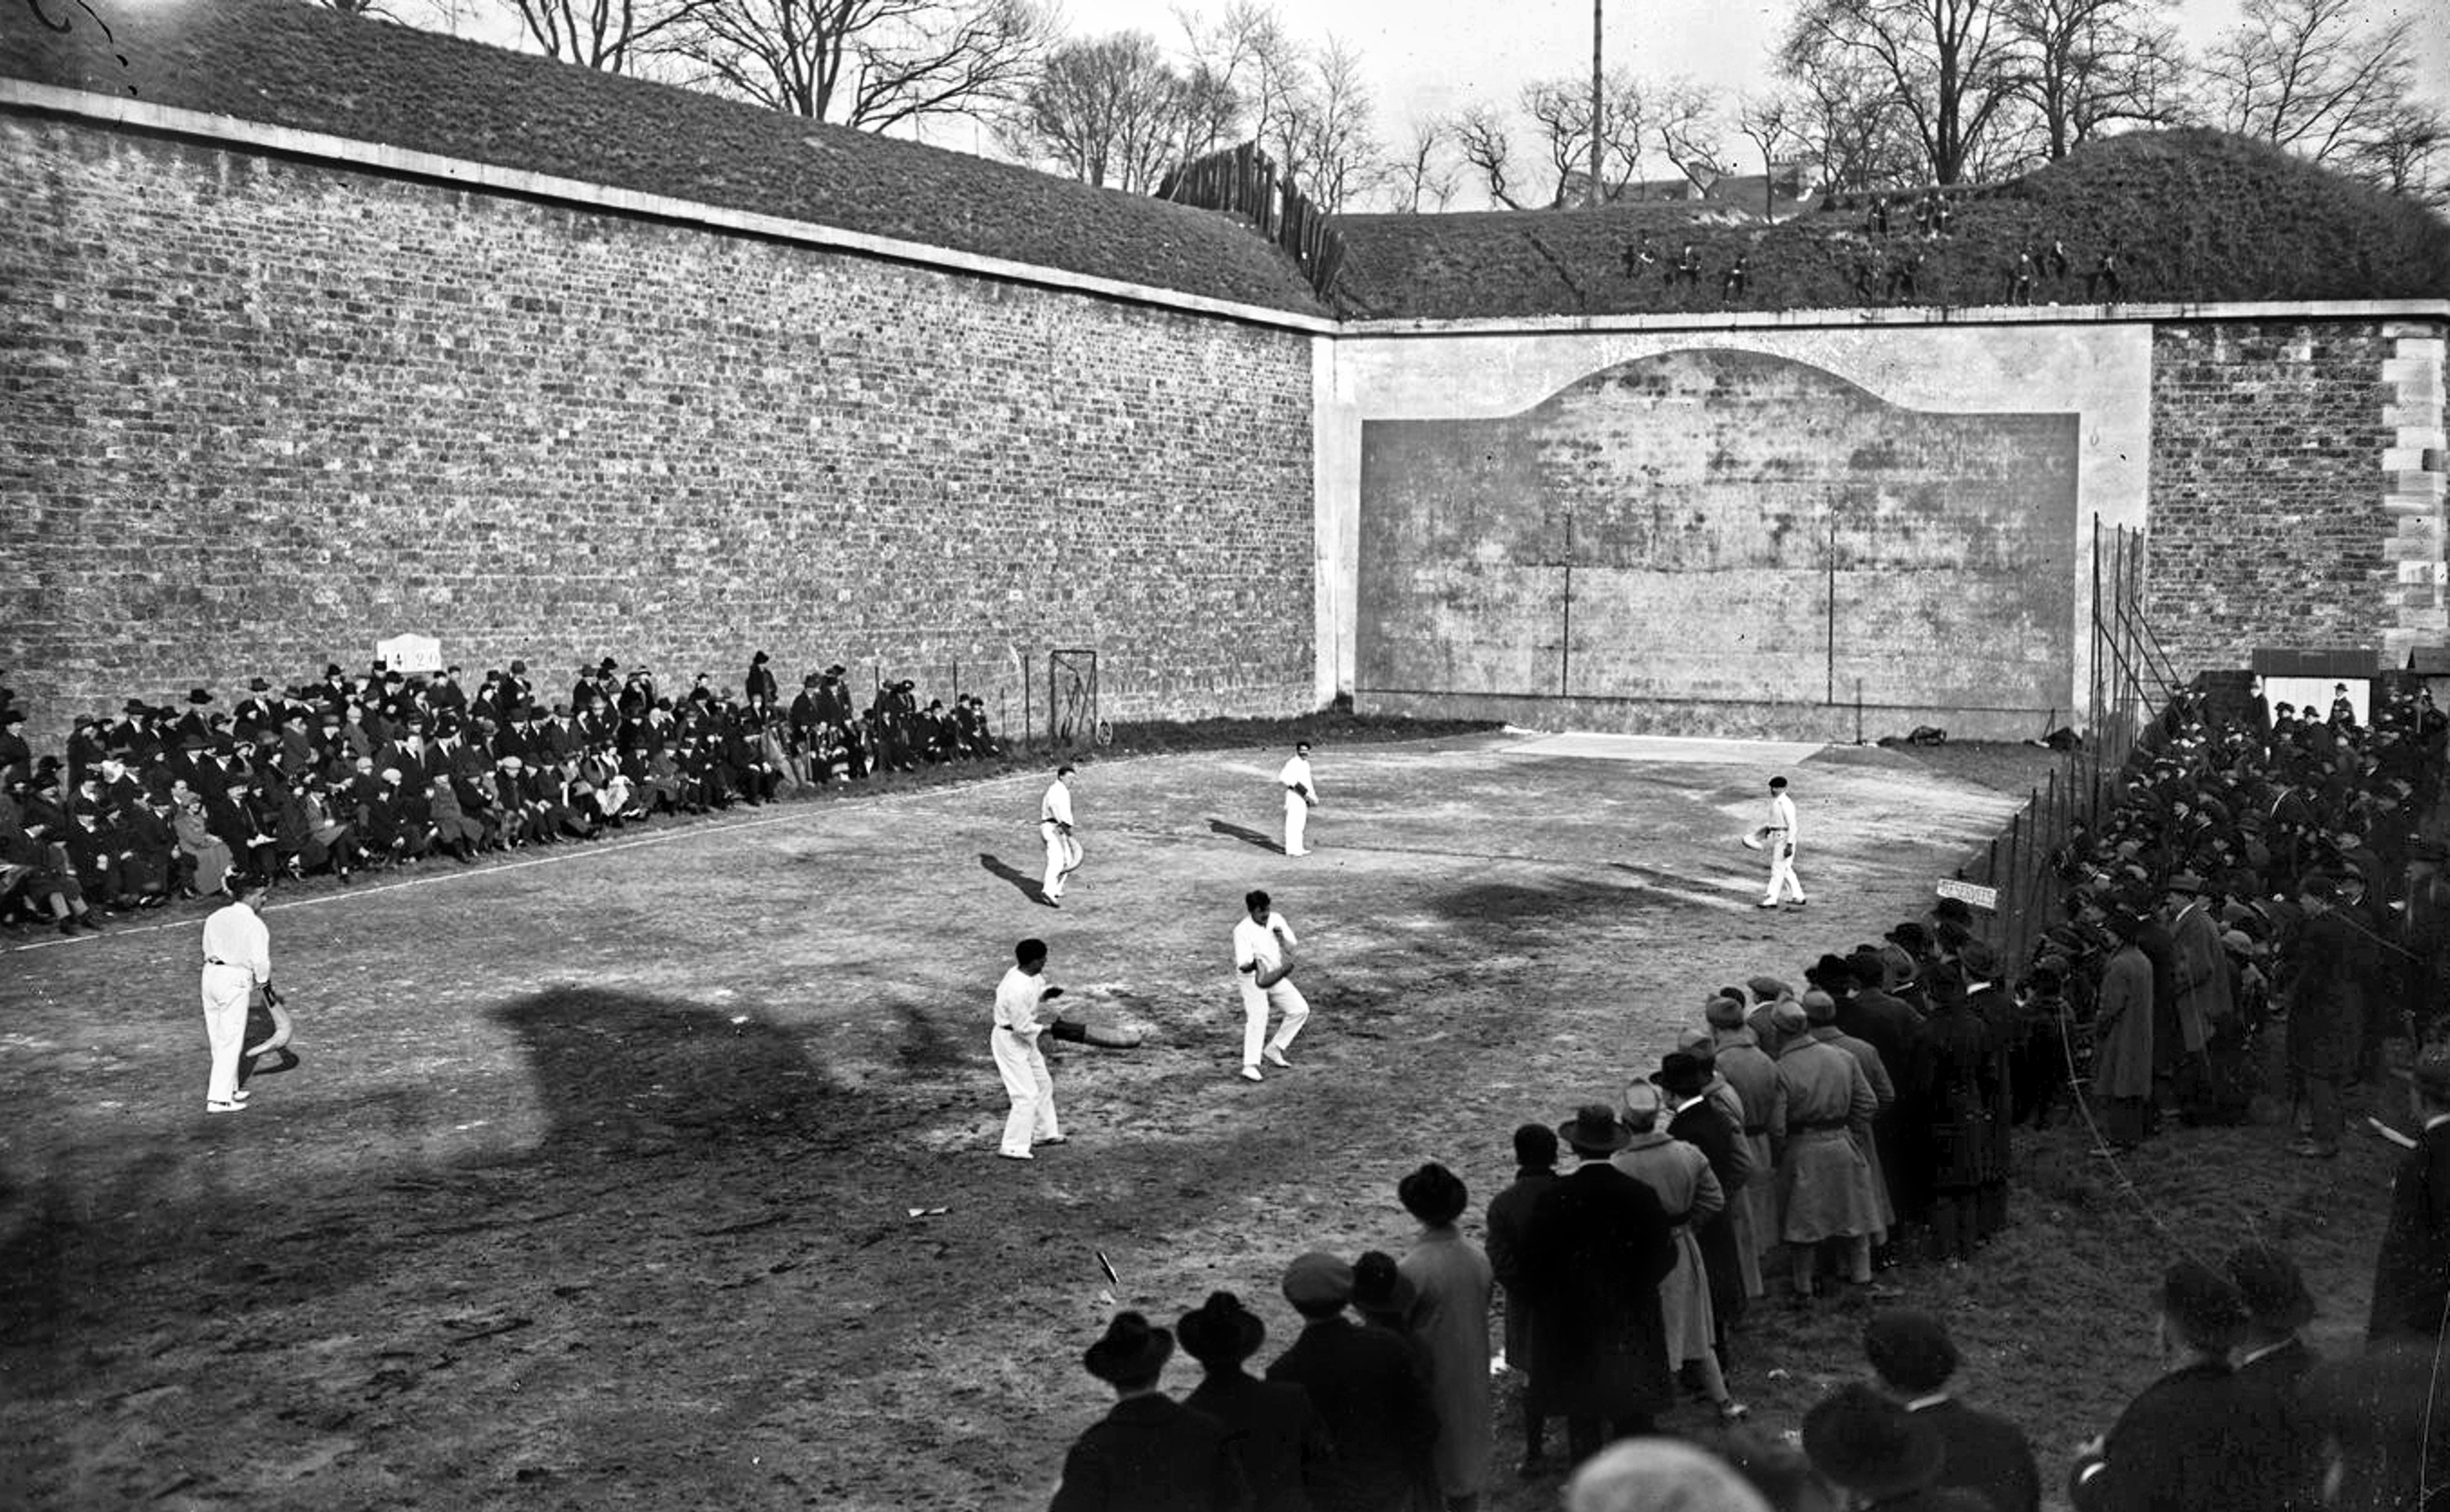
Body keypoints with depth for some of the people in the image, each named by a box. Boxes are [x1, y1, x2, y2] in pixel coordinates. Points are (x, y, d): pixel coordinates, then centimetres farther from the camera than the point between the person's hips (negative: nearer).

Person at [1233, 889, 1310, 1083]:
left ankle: (1273, 1050, 14)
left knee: (1300, 1010, 2)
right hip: (1253, 979, -6)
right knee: (1257, 1017, -24)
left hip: (1277, 977, 7)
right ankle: (1250, 1066, -29)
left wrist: (1282, 938, -22)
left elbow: (1291, 948, 0)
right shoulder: (1243, 931, -22)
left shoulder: (1276, 920, -4)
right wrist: (1253, 965, -53)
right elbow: (1243, 964, -30)